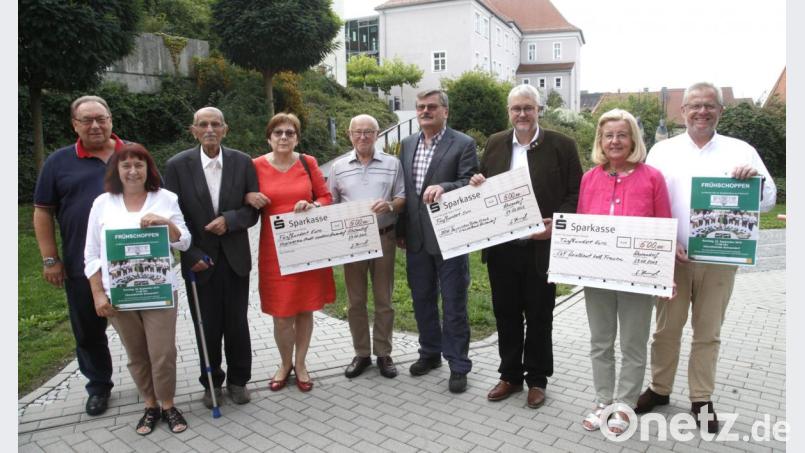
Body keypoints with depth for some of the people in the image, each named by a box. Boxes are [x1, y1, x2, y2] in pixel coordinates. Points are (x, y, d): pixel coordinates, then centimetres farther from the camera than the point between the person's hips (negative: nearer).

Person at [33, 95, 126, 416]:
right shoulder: (59, 161, 4)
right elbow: (43, 212, 5)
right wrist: (50, 259, -1)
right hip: (82, 267, 1)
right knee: (88, 331, 12)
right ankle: (99, 386, 31)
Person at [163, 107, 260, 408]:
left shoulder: (243, 162, -2)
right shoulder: (177, 165, -5)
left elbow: (253, 209, 2)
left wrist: (229, 219, -17)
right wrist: (192, 255, -10)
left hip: (234, 258, 1)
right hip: (199, 260, -1)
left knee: (237, 324, 10)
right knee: (207, 327, 10)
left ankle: (238, 380, 29)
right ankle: (211, 382, 30)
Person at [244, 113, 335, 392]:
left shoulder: (308, 163, 3)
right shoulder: (256, 166, -1)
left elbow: (326, 197, 7)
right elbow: (246, 201, 9)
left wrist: (312, 206, -13)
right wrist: (248, 198, -13)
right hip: (274, 249, -1)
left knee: (305, 309, 9)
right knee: (281, 314, 1)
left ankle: (300, 364, 28)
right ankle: (285, 363, 27)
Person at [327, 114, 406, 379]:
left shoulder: (392, 164, 3)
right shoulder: (338, 167, 7)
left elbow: (404, 198, 3)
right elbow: (330, 204, 9)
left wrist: (390, 205, -18)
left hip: (384, 238, -1)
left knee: (383, 299, 7)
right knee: (355, 300, 8)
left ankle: (383, 353, 20)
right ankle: (361, 353, 22)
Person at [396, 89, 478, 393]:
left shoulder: (463, 144, -5)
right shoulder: (408, 144, 11)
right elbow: (403, 188, 14)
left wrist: (443, 187, -30)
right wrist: (401, 230, 12)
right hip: (416, 238, 6)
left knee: (454, 303, 3)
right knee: (422, 299, 16)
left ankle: (458, 365, 17)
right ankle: (430, 353, 34)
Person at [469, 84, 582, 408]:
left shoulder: (562, 145, -3)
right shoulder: (495, 144, 8)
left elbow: (575, 194, -4)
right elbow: (484, 187, 16)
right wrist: (477, 184, -6)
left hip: (541, 247, -3)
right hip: (501, 247, 3)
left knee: (539, 317, 9)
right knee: (506, 315, 13)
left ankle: (537, 380, 26)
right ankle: (510, 375, 29)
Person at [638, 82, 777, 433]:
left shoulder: (742, 151, 5)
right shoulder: (663, 151, 3)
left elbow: (768, 201, 4)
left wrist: (755, 179, -18)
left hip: (720, 259, 1)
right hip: (673, 256, 0)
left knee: (708, 332, 11)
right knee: (667, 328, 10)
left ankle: (701, 399, 25)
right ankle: (659, 388, 27)